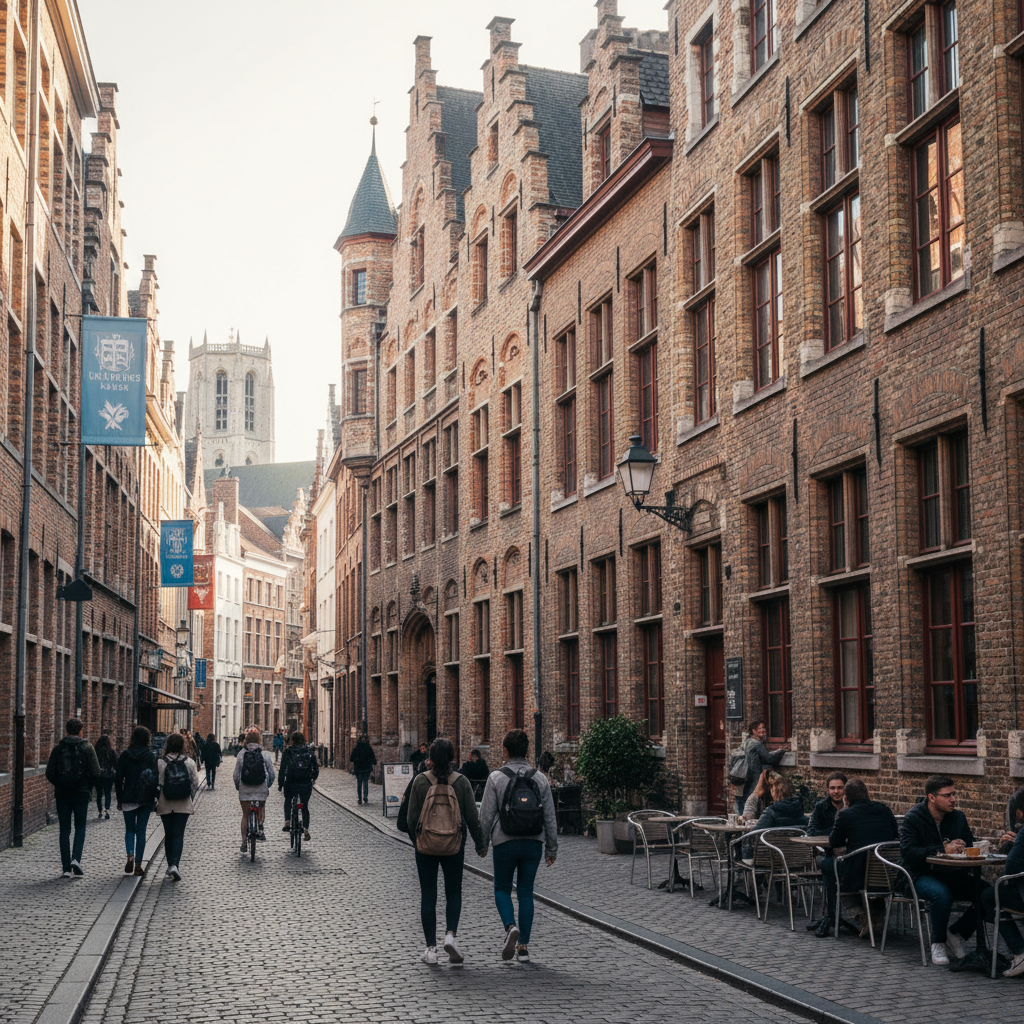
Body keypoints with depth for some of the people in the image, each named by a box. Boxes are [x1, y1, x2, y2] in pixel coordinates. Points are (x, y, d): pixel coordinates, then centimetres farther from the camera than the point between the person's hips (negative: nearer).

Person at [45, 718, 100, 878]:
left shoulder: (58, 748, 1)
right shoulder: (87, 747, -4)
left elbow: (50, 773, -2)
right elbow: (95, 772, -10)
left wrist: (59, 785, 14)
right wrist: (88, 786, 7)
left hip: (62, 793, 2)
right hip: (81, 793, -2)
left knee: (64, 830, 7)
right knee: (80, 827, 11)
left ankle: (66, 867, 5)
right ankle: (76, 858, -10)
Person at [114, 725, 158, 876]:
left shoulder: (125, 755, 0)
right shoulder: (151, 756, -3)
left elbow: (118, 778, 1)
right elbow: (155, 779, -6)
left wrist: (119, 800, 8)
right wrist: (153, 800, 1)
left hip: (128, 798, 1)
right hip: (145, 799, -1)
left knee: (130, 829, 14)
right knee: (141, 831, 6)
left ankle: (130, 856, -10)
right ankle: (138, 865, 4)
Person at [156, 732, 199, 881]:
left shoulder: (160, 763, -7)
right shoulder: (189, 762, -4)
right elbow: (195, 783, 0)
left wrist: (155, 801, 9)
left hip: (165, 805, 0)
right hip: (183, 805, 0)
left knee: (168, 834, 14)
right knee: (178, 835, 0)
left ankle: (170, 865, 19)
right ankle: (174, 865, -16)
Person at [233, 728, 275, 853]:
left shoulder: (241, 753, -3)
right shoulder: (264, 754, -4)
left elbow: (236, 774, -2)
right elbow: (272, 774, -1)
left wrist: (237, 786, 14)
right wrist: (268, 785, 17)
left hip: (245, 789, 1)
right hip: (261, 789, -1)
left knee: (245, 815, 12)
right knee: (262, 806, 28)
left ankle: (244, 843, 12)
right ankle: (260, 826, 7)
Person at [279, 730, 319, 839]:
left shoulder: (288, 752, -5)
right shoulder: (309, 752, 2)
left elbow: (283, 769, -6)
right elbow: (316, 768, 5)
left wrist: (280, 784, 1)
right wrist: (313, 778, 23)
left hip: (291, 784, -1)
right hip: (306, 784, 1)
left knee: (288, 801, 26)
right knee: (305, 806, 14)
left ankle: (287, 822, 9)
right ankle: (306, 829, 2)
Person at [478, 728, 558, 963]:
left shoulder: (496, 778, -7)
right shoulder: (540, 778, 2)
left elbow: (486, 815, -6)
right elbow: (550, 817, 5)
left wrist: (482, 844, 7)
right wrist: (552, 848, 12)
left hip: (505, 842, -3)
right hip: (534, 842, 3)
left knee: (502, 889, 12)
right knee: (526, 892, 10)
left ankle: (510, 927, -15)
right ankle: (523, 946, 9)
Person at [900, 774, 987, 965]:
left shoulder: (958, 817, 8)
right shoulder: (913, 818, -8)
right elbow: (908, 852, -19)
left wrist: (958, 848, -15)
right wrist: (943, 849, -25)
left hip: (951, 875, 5)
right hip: (922, 875, -5)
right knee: (942, 894, -37)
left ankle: (956, 934, 2)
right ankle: (938, 943, -12)